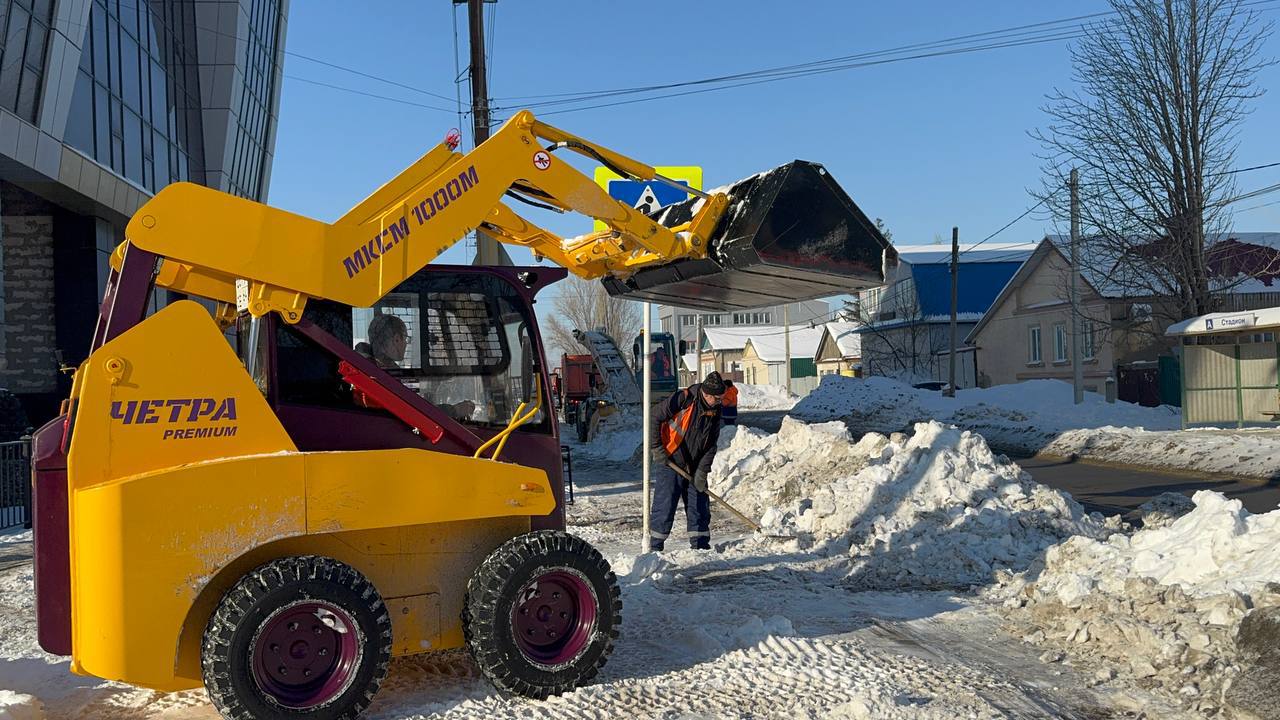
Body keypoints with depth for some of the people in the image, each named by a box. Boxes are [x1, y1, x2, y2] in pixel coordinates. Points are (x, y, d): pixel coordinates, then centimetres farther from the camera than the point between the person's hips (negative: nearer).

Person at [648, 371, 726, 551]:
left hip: (694, 468, 6)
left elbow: (711, 445, 5)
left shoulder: (715, 411, 3)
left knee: (700, 507, 8)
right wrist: (657, 448, -14)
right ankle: (655, 546, 6)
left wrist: (702, 471, -3)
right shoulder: (682, 399, -15)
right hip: (670, 463, -6)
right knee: (664, 506, -5)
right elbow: (656, 419, -13)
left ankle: (701, 546, 19)